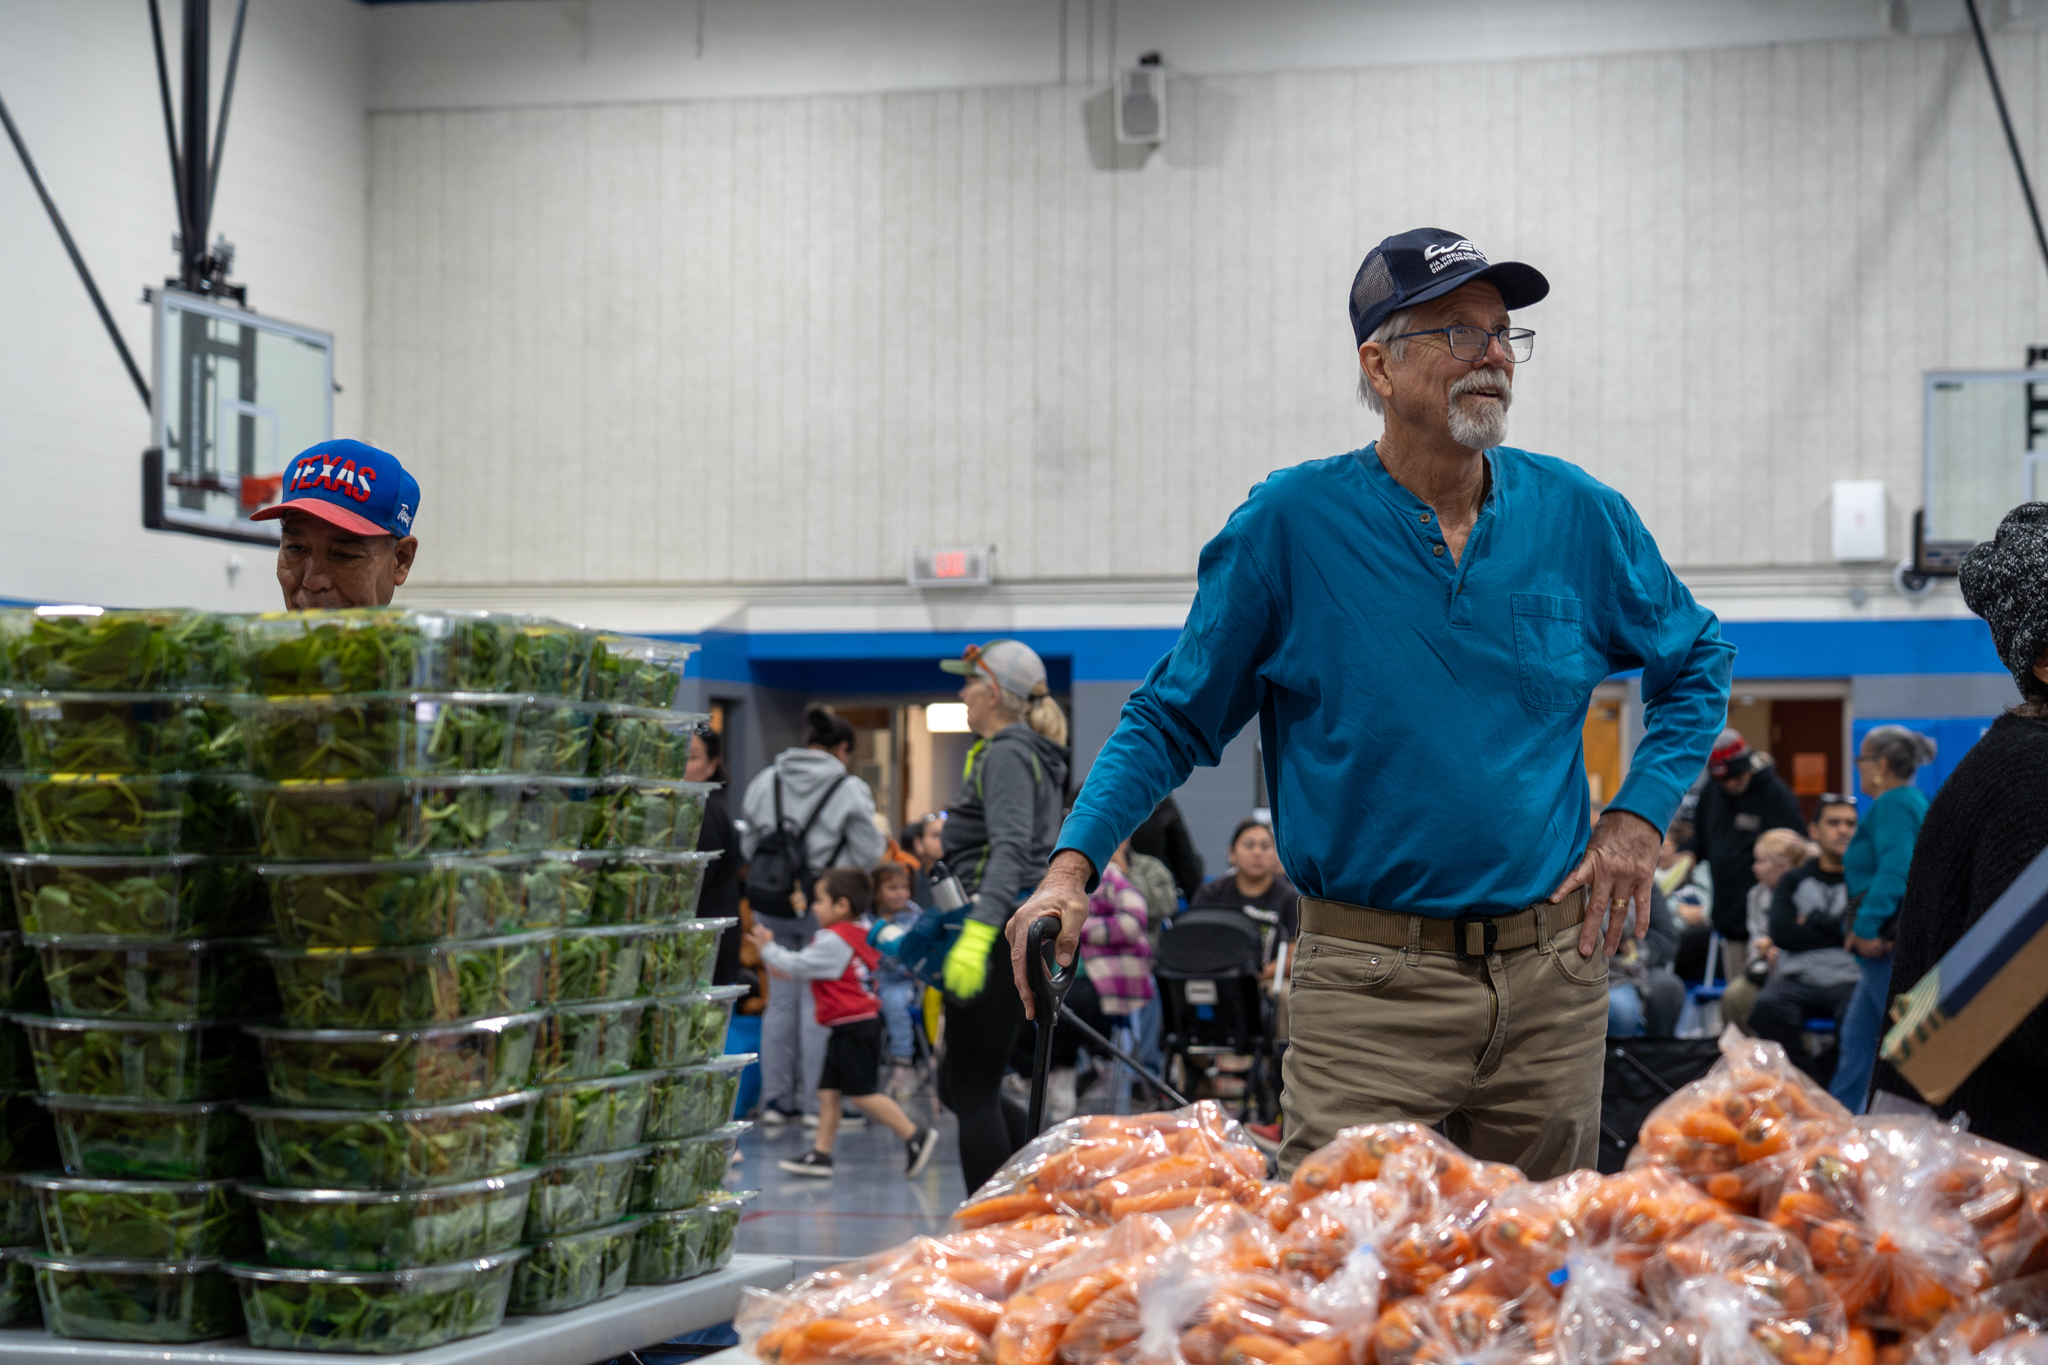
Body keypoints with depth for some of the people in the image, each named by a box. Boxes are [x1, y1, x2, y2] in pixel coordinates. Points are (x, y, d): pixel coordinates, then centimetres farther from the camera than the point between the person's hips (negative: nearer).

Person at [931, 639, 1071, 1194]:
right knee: (958, 1086, 16)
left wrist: (977, 934, -38)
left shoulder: (1007, 756, -12)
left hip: (1002, 938, -10)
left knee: (973, 1093, -5)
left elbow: (1011, 850, -27)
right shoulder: (1032, 754, 19)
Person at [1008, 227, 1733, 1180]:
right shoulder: (1289, 524, -4)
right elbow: (1171, 719, 3)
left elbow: (1697, 662, 20)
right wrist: (1073, 864, -10)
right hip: (1370, 989, -3)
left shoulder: (1577, 517, 5)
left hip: (1552, 982, 3)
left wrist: (1641, 814, 6)